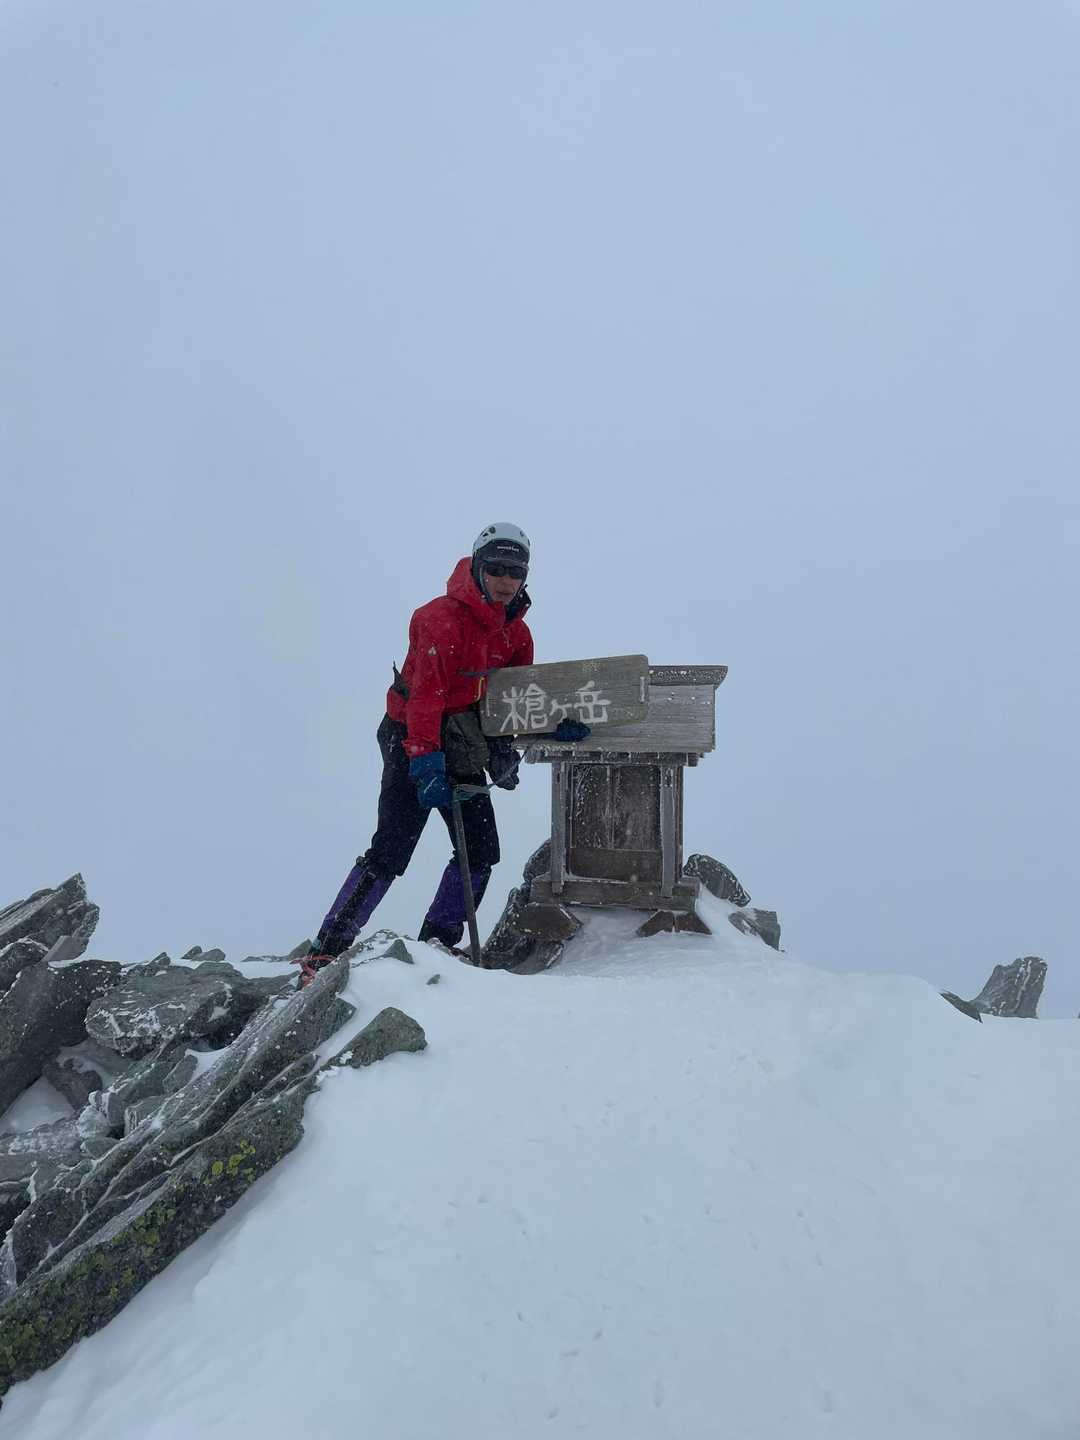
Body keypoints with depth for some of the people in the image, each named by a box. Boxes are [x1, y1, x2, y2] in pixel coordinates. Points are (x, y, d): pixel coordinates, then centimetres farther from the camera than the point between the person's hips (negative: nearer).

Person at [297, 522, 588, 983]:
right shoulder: (444, 618, -18)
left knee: (481, 851, 5)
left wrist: (552, 724, -9)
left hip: (462, 746, 8)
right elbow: (426, 694, -25)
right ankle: (324, 954, -9)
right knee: (391, 850, -14)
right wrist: (426, 762, -33)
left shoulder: (515, 632, 7)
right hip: (412, 740, -8)